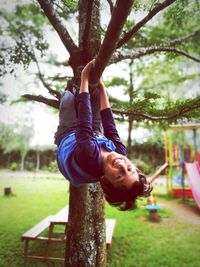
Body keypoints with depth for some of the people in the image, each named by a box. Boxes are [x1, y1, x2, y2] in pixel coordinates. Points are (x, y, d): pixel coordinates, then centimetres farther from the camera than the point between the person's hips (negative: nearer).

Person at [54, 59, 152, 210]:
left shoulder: (88, 157, -51)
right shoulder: (120, 150, -37)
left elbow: (84, 125, -45)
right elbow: (110, 127, -25)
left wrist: (85, 79, -33)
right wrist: (101, 87, -16)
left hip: (66, 136, -2)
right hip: (96, 136, 3)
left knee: (69, 98, 3)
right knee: (96, 92, 1)